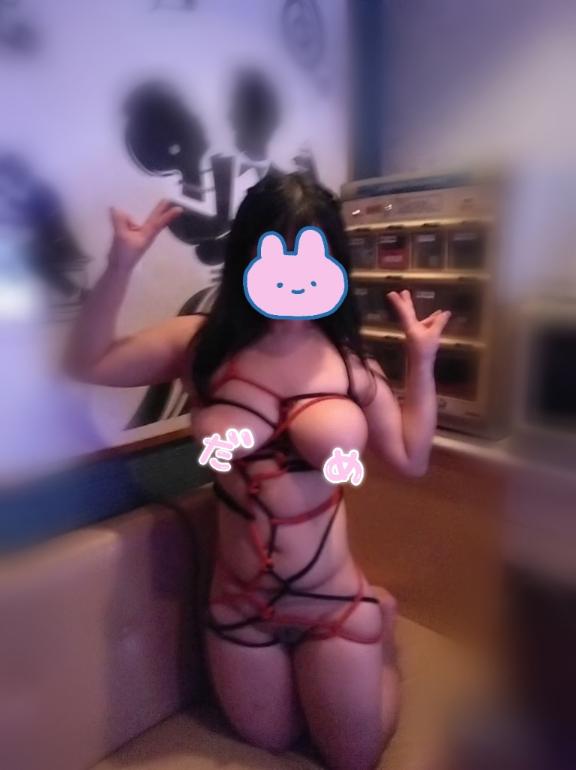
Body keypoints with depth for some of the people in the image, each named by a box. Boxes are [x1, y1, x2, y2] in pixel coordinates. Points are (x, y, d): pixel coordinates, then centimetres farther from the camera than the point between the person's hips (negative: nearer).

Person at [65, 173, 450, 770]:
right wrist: (122, 262, -11)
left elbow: (411, 458, 1)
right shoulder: (203, 344, -10)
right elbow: (88, 362, -2)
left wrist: (422, 361, -5)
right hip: (240, 602, 2)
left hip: (333, 601, -1)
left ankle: (381, 622, 43)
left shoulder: (349, 362, -9)